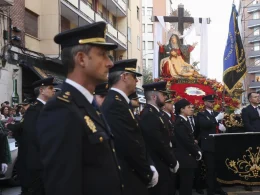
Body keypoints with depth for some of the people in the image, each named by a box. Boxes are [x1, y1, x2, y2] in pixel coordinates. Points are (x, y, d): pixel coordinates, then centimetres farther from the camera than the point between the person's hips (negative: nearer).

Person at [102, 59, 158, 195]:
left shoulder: (116, 101, 12)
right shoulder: (116, 104, -20)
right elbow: (130, 145, -23)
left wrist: (147, 169, 9)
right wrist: (148, 173, -11)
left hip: (131, 175, 10)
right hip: (128, 179, -10)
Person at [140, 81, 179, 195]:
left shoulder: (153, 113, 13)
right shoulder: (149, 115, -19)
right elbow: (159, 144, -22)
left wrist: (172, 162, 9)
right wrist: (173, 163, -11)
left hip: (160, 166, 10)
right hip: (157, 168, -10)